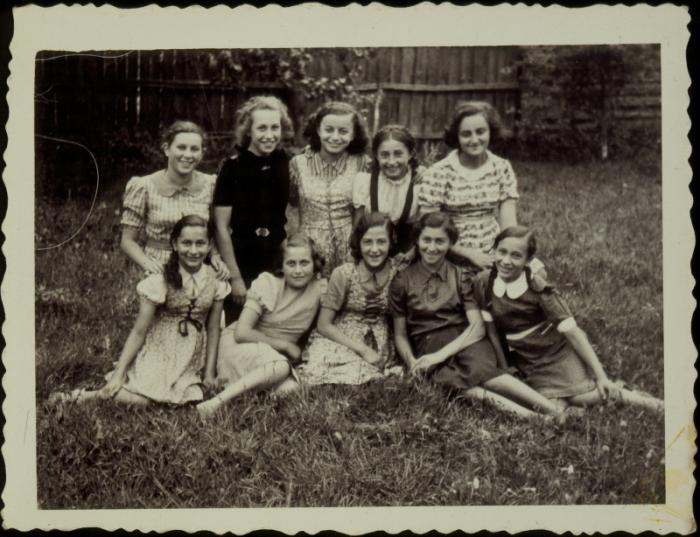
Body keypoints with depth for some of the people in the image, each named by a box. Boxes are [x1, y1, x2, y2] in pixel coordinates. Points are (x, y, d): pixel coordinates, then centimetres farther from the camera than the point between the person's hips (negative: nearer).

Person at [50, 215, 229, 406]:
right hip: (157, 353, -4)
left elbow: (213, 330, 7)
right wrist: (118, 373, -14)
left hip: (191, 363, 4)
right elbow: (139, 331, -10)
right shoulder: (161, 281, -12)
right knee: (147, 398, -29)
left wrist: (209, 373, 4)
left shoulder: (215, 282, -3)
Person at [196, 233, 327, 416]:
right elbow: (241, 332, -17)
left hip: (279, 354, 4)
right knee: (281, 367, -36)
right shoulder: (267, 283, -12)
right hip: (239, 344, -4)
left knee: (289, 388, -30)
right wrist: (285, 345, -13)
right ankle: (217, 401, -35)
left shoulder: (320, 289, -5)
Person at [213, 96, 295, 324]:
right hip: (243, 268, -4)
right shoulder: (233, 168, -9)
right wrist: (235, 277, -11)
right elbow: (221, 228, -9)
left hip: (277, 268, 4)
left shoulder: (285, 165, 3)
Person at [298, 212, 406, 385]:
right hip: (340, 338, -1)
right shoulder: (343, 274, -12)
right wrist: (362, 349, -15)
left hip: (379, 345, 1)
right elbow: (323, 325, -8)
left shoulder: (398, 271, -8)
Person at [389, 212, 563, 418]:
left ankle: (553, 411, -40)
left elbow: (477, 326, -2)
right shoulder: (402, 281, 7)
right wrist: (412, 362, -11)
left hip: (464, 342, 0)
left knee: (478, 367, -34)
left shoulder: (460, 276, 9)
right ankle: (506, 405, -47)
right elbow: (400, 334, 10)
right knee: (448, 377, -35)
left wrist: (441, 354, -15)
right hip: (427, 346, 0)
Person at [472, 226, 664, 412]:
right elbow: (491, 330, 1)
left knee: (583, 397, -24)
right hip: (528, 362, 3)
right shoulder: (483, 283, -9)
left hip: (558, 351, -3)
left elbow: (571, 331, -16)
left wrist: (601, 376, -16)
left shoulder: (537, 288, -18)